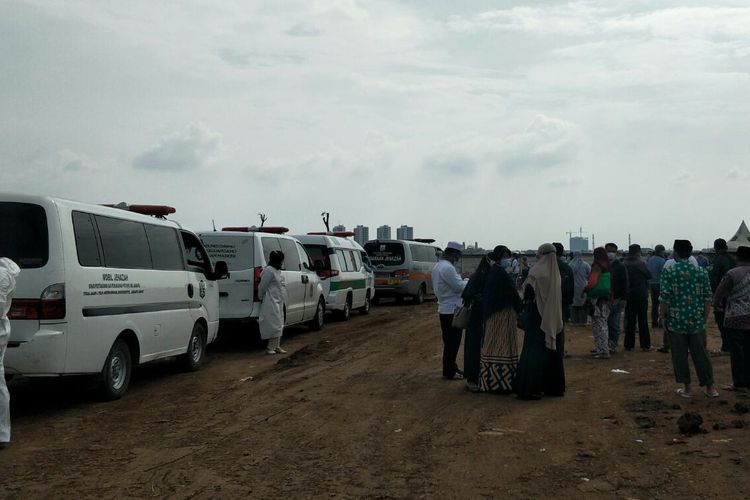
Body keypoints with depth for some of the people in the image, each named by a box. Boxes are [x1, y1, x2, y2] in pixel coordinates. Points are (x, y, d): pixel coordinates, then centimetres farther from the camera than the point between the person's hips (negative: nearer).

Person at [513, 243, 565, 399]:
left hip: (539, 318, -5)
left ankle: (532, 388, -3)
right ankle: (554, 385, 19)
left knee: (535, 352, -2)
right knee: (553, 352, 13)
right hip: (554, 320, 5)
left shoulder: (536, 272, -12)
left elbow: (529, 294, -12)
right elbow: (560, 297, 9)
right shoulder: (556, 274, 4)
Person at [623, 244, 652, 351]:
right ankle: (645, 345, 4)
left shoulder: (625, 264, -1)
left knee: (629, 320, 10)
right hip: (641, 295, -4)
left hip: (629, 295, 4)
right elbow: (649, 276, -5)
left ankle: (628, 344, 12)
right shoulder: (640, 264, -14)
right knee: (642, 320, 2)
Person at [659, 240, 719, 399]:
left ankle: (687, 387, 12)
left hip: (676, 321, -3)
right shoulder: (701, 272, 1)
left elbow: (664, 297, -12)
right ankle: (710, 387, 16)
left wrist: (663, 316, 0)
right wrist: (704, 317, 11)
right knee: (701, 354, 10)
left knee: (679, 355, 7)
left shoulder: (668, 272, -8)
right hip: (697, 321, 3)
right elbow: (708, 298, 2)